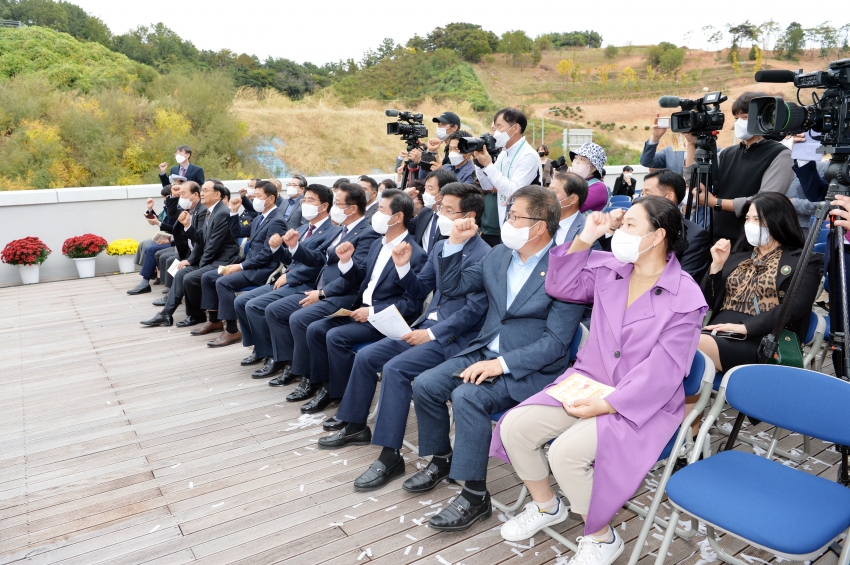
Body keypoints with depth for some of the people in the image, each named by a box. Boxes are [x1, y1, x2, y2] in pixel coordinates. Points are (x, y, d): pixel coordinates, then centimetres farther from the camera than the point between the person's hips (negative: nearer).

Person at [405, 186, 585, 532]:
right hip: (484, 352, 7)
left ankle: (475, 496, -13)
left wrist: (502, 363, -26)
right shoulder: (498, 256, 5)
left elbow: (556, 341, -18)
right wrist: (455, 243, -1)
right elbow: (453, 287, 14)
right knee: (425, 385, -7)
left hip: (529, 369, -7)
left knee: (467, 396, -29)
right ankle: (442, 460, 17)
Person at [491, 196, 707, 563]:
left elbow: (661, 373, -18)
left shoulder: (685, 298, -14)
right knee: (515, 426, -10)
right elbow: (561, 286, 11)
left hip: (642, 404, -6)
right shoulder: (608, 268, 3)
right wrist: (584, 238, -2)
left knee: (566, 452, -28)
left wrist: (604, 406, -25)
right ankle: (545, 506, 17)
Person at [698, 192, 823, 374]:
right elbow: (710, 301, 19)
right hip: (718, 333, 5)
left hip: (762, 341, -5)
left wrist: (744, 327, -19)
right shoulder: (738, 256, 24)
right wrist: (717, 264, 6)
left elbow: (793, 309, -8)